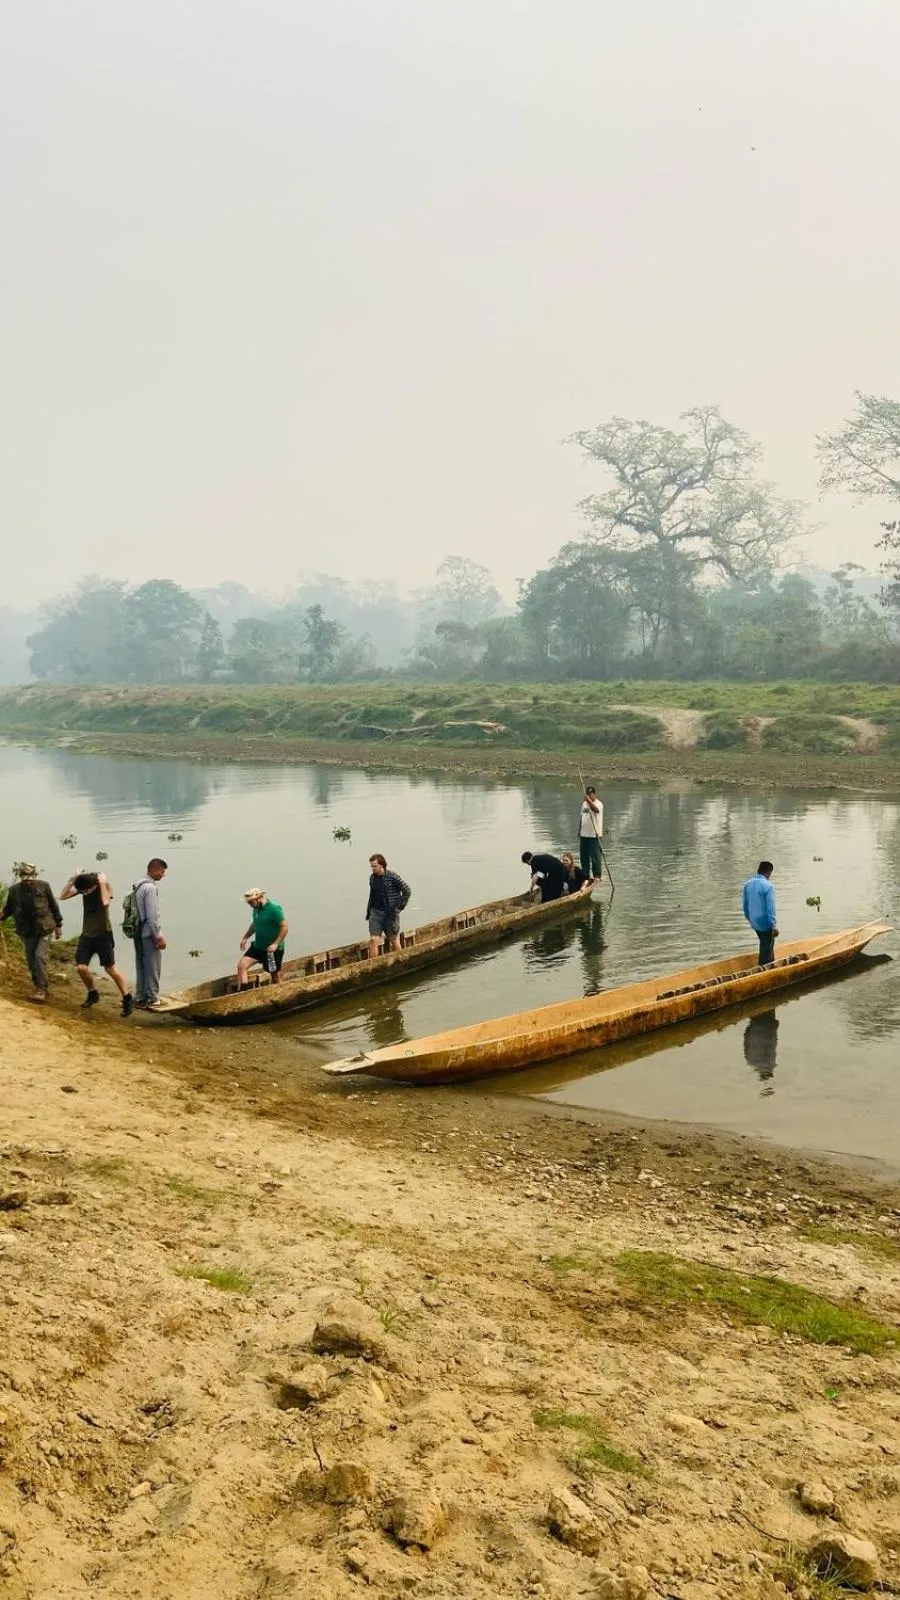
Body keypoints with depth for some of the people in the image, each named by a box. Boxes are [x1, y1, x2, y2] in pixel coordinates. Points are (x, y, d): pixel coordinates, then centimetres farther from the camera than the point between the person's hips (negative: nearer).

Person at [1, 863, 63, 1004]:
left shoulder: (43, 886, -6)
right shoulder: (13, 890, -2)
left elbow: (54, 906, 3)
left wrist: (58, 925, 7)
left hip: (44, 929, -3)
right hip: (26, 932, 3)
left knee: (41, 957, -14)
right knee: (31, 961, 7)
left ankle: (41, 989, -9)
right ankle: (39, 987, 23)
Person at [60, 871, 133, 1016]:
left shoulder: (105, 886, -16)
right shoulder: (83, 887, -3)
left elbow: (105, 903, -35)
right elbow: (63, 896, -8)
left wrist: (103, 884, -29)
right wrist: (72, 880, -18)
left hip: (103, 934, -5)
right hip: (86, 934, 5)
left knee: (110, 968, -3)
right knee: (81, 968, -1)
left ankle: (127, 999, 7)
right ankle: (93, 994, 23)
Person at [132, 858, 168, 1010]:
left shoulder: (139, 885, 11)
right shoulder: (150, 888, -17)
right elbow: (152, 915, -20)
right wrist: (158, 937, -15)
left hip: (139, 932, 9)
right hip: (149, 934, -9)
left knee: (141, 967, 14)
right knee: (153, 968, -1)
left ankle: (140, 999, 20)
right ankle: (152, 1000, 3)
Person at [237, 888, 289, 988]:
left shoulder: (274, 908, -19)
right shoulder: (256, 909, 4)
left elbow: (284, 927, -20)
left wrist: (276, 944, -25)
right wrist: (245, 938, 12)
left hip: (273, 949, -7)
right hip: (257, 946, 7)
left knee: (275, 975, 7)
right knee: (241, 965, -9)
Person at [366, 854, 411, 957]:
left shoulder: (393, 876, -11)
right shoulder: (372, 878, 5)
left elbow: (407, 891, -5)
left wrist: (400, 906, -7)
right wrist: (368, 911, 12)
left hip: (391, 913, -4)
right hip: (376, 912, 4)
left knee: (394, 940, 9)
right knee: (373, 940, -7)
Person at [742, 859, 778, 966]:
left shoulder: (748, 884, 2)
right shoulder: (767, 886, -19)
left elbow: (745, 906, 10)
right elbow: (770, 908, -21)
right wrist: (774, 926, -18)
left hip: (754, 922, 7)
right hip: (765, 922, -7)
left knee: (764, 945, 23)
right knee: (767, 948, 6)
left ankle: (771, 965, 34)